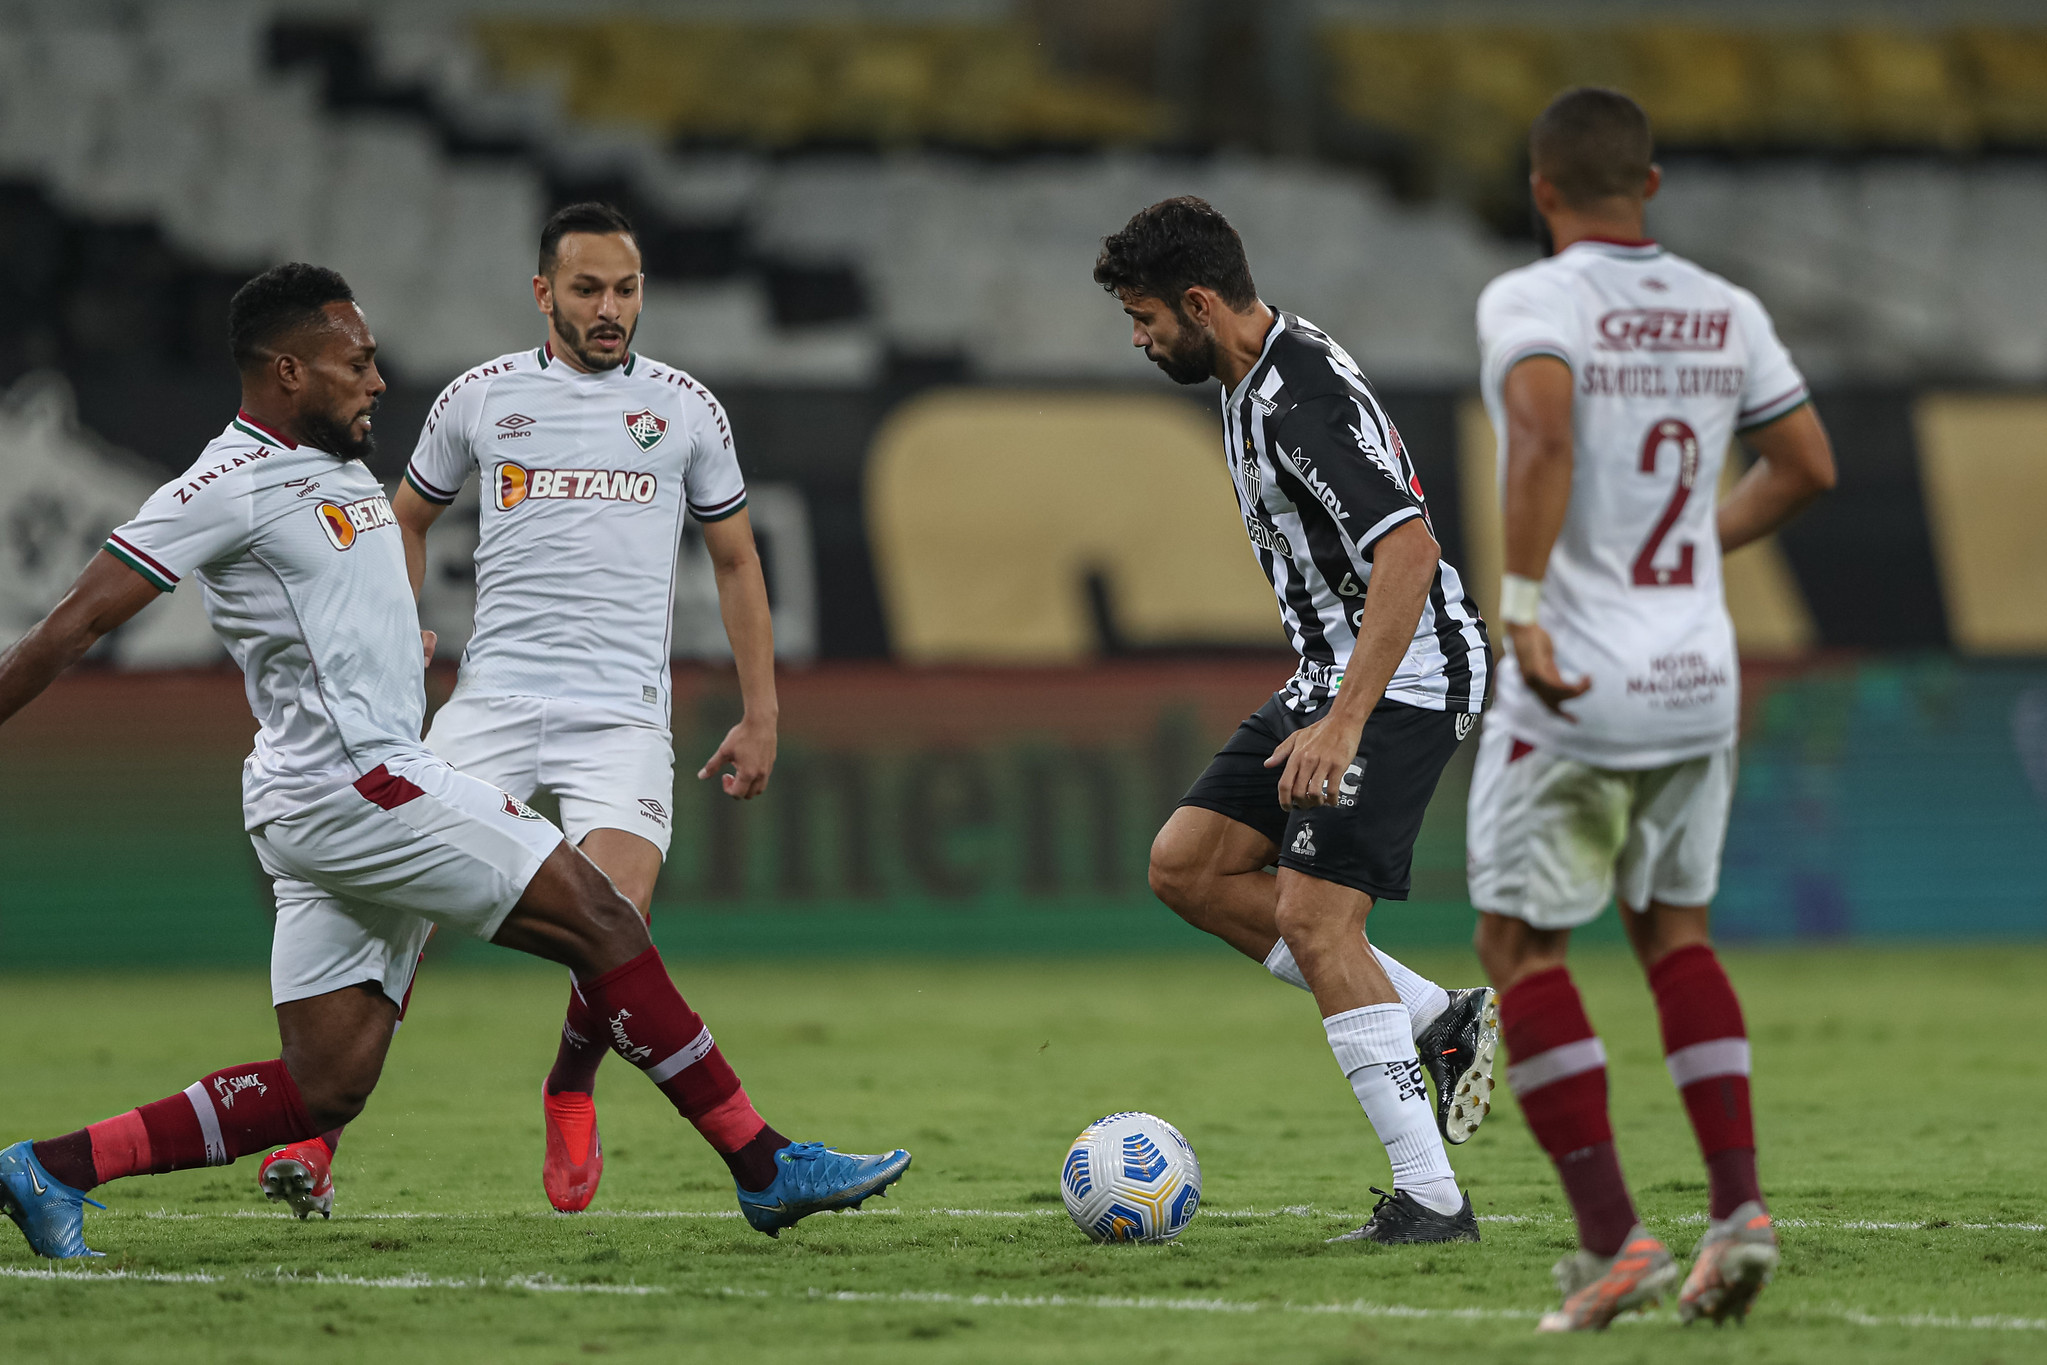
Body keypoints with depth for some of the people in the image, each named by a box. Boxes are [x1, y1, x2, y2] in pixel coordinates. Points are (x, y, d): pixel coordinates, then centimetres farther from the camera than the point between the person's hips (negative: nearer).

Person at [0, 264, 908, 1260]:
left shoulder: (339, 469, 18)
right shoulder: (227, 488, -11)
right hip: (349, 789, -10)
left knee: (324, 1092, 5)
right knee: (600, 921, -9)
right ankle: (764, 1166, -4)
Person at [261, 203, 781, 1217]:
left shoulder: (685, 409, 8)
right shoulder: (481, 398, 7)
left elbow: (735, 562, 16)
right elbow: (408, 520, 22)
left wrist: (761, 716, 10)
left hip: (622, 713, 0)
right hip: (490, 701, 0)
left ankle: (570, 1096, 11)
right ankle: (319, 1132, -5)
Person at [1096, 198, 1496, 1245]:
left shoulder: (1306, 398, -23)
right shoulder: (1250, 380, 10)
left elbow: (1409, 551, -31)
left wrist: (1343, 723, -34)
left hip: (1404, 681, -11)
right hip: (1337, 674, 11)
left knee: (1313, 916, -16)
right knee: (1184, 864, 6)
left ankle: (1430, 1199, -13)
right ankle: (1440, 1022, 7)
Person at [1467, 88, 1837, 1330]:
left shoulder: (1530, 302, -11)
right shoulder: (1726, 313, 6)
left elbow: (1543, 431, -29)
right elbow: (1808, 470, 12)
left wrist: (1522, 602, -25)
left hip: (1574, 690, -5)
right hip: (1698, 680, 5)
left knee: (1520, 944, 7)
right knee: (1674, 929, 21)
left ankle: (1612, 1239, -3)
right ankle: (1740, 1203, 6)